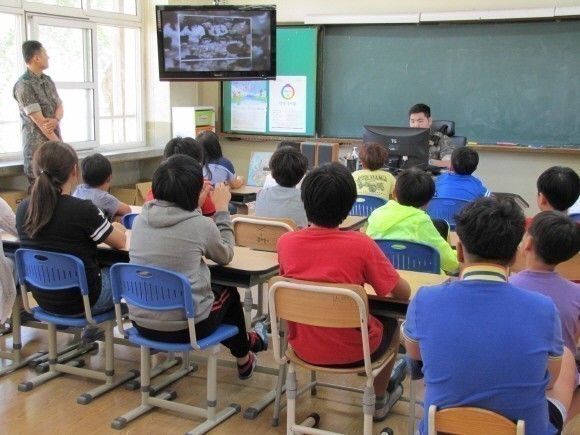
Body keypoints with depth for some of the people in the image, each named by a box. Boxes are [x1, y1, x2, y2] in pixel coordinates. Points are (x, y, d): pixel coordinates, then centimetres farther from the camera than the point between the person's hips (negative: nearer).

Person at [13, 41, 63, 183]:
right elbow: (39, 120, -17)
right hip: (37, 145, -7)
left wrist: (56, 120, -14)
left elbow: (59, 106, 10)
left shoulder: (48, 80, 11)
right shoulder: (24, 85, -14)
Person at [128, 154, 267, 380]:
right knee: (228, 293, 27)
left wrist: (195, 205, 20)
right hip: (185, 326, -5)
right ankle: (244, 360, 49)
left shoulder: (140, 220, -2)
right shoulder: (201, 225, -16)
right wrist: (222, 209, 11)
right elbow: (225, 255, 5)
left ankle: (244, 341, 53)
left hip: (141, 323, 5)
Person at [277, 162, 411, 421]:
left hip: (303, 346, 3)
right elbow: (403, 293, -13)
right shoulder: (362, 245, -24)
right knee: (391, 322, 29)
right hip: (352, 351, -3)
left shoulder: (285, 242, -14)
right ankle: (380, 399, 44)